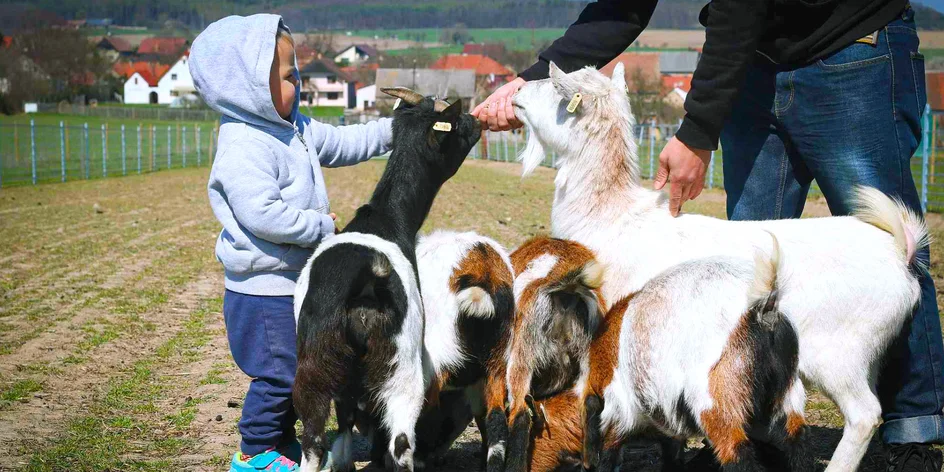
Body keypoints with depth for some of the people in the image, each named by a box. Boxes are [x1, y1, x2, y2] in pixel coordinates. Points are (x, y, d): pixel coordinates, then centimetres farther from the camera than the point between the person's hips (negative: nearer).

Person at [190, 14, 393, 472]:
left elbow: (341, 143, 19)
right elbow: (263, 214, -33)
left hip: (296, 283, 10)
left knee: (299, 368, 19)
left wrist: (392, 129, 10)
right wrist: (320, 226, -22)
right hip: (264, 291, -10)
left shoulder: (294, 129, 7)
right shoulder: (243, 150, -25)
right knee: (278, 373, 0)